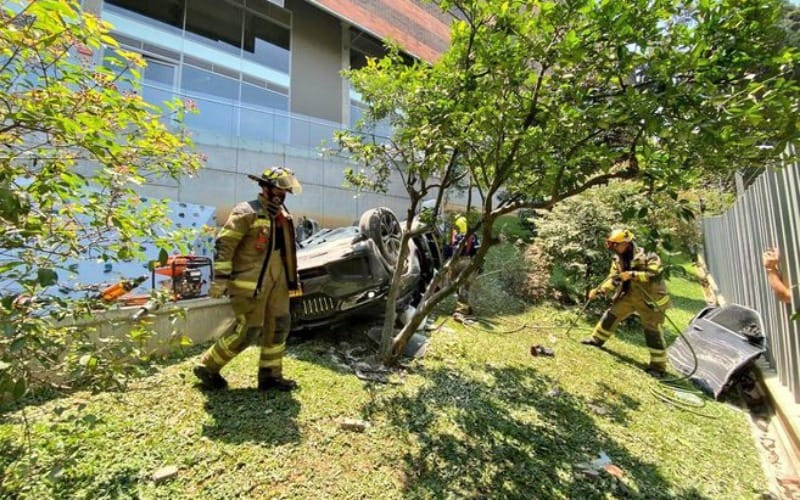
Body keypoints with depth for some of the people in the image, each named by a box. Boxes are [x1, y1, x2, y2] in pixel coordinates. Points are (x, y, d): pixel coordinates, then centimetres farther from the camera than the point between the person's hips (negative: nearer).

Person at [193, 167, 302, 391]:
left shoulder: (282, 215, 14)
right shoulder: (246, 212, -10)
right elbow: (224, 244, -13)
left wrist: (293, 278, 21)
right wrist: (220, 279, -16)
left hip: (276, 281, 8)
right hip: (250, 282, -8)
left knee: (279, 326, 8)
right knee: (248, 330, -2)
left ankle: (270, 375, 22)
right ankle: (207, 367, 22)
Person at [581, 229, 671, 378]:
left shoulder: (647, 257, -21)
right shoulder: (619, 259, -1)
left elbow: (655, 275, -31)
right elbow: (613, 279, 3)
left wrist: (632, 274, -35)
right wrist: (598, 291, -7)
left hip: (649, 298, -6)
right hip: (629, 295, 6)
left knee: (652, 331, -1)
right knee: (611, 315, 10)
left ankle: (659, 366, 12)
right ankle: (597, 339, 28)